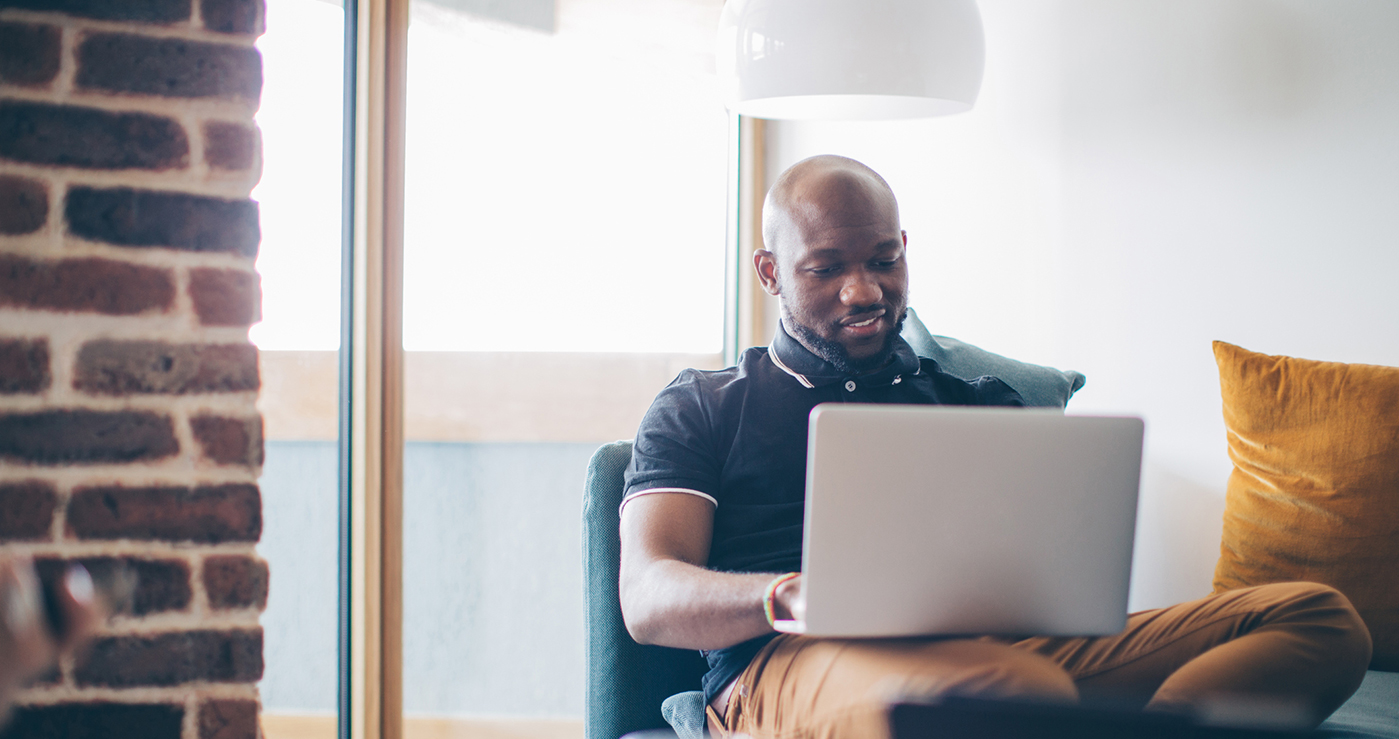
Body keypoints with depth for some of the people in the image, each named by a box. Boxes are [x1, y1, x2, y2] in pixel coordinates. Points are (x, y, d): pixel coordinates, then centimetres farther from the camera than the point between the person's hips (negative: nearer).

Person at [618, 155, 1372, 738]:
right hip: (787, 665, -5)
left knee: (1317, 616, -22)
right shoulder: (702, 407, 20)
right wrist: (792, 594, -19)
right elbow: (648, 598, 5)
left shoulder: (976, 400, 31)